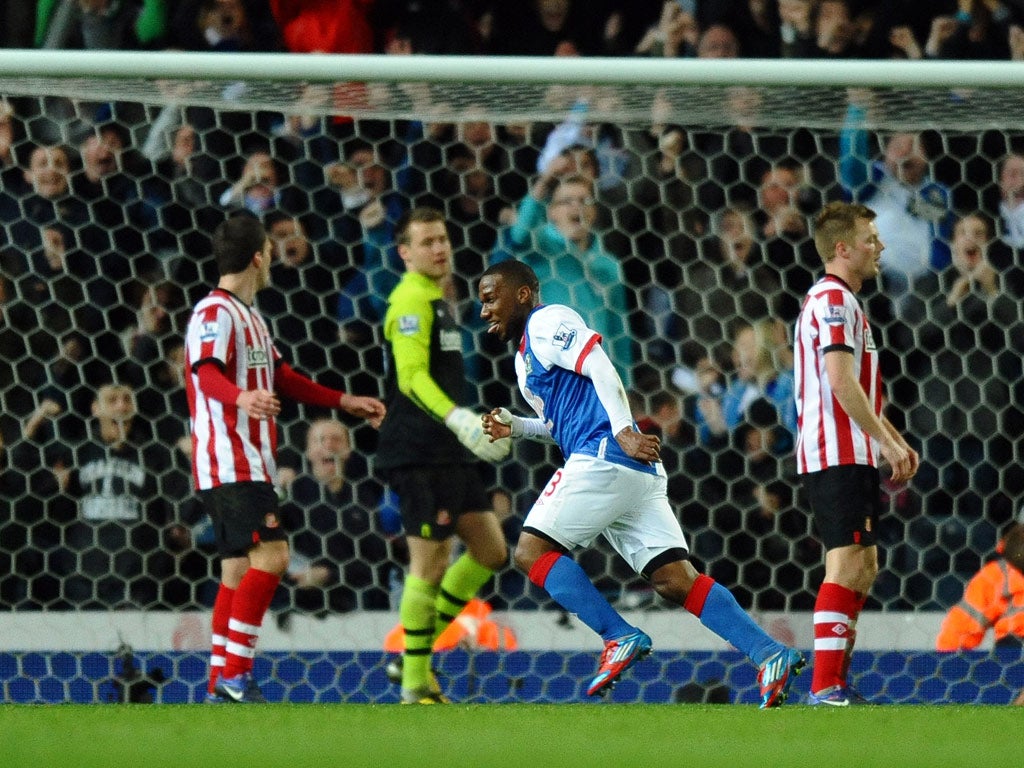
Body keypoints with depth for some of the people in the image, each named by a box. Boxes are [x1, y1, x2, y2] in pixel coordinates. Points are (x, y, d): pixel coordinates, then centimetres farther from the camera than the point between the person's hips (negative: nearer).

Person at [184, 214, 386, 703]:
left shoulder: (247, 315, 23)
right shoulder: (215, 313, -10)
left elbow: (282, 378, 32)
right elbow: (206, 372, -27)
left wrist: (345, 402, 33)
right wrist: (242, 397, -47)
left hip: (249, 466, 10)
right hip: (230, 465, -10)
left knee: (240, 568, 8)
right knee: (270, 554, -19)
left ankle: (220, 689, 9)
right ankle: (236, 676, -21)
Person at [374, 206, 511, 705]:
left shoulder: (436, 300, 20)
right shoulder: (411, 300, -12)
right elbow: (412, 377, -23)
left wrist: (467, 427, 34)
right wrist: (459, 418, -35)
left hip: (449, 452, 10)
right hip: (418, 454, -10)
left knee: (491, 551, 9)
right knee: (430, 563, -7)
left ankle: (418, 653, 16)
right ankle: (414, 686, 0)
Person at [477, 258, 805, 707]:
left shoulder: (546, 323, 0)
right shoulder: (525, 355, 29)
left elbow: (600, 367, -13)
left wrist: (623, 431, -22)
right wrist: (514, 427, 22)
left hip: (604, 456, -9)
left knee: (532, 550, -7)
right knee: (675, 579, -3)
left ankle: (620, 638, -14)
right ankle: (771, 656, -14)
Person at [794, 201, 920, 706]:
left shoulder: (841, 301, 22)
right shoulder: (832, 299, -12)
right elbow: (841, 381, -22)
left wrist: (894, 440, 21)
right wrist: (887, 442, -19)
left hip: (852, 455, 11)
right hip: (838, 454, -11)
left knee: (863, 565, 13)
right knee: (848, 562, -15)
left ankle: (835, 681, 16)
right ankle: (825, 686, -20)